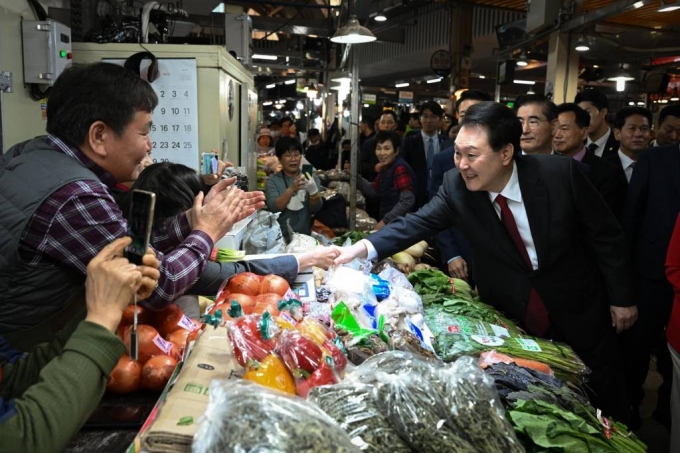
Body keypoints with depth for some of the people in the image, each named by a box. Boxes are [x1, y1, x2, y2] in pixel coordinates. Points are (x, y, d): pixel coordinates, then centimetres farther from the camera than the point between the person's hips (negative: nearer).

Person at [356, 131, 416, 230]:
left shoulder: (400, 168, -20)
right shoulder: (385, 168, 8)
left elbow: (407, 201, -27)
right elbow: (374, 191, 14)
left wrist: (385, 221, -27)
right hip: (387, 223, 8)